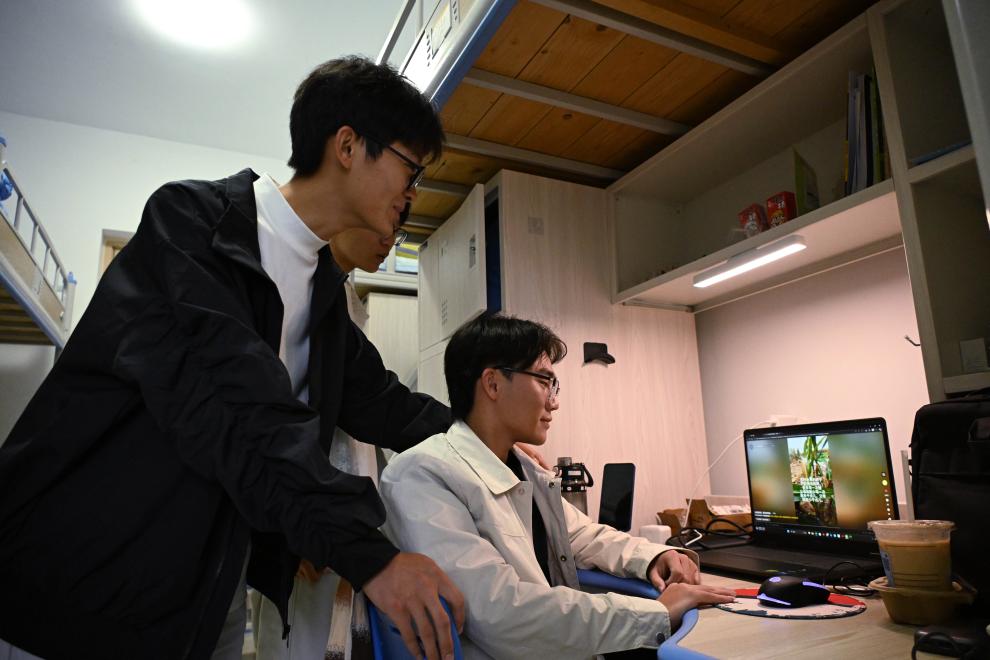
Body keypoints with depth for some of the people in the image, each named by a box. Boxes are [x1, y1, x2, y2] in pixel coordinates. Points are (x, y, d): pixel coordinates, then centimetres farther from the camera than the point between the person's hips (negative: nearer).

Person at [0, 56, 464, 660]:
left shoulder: (325, 291, 8)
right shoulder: (191, 218, -15)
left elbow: (380, 403, 15)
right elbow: (234, 402, -27)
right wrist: (366, 552, -30)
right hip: (84, 585, -6)